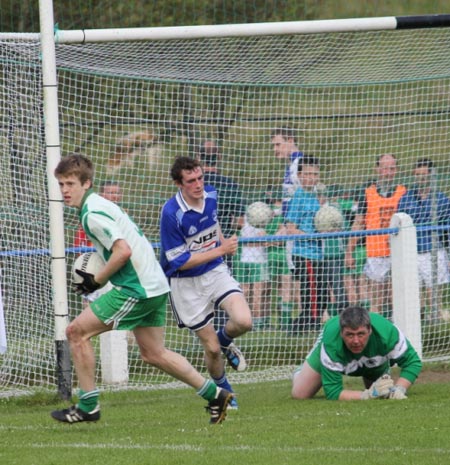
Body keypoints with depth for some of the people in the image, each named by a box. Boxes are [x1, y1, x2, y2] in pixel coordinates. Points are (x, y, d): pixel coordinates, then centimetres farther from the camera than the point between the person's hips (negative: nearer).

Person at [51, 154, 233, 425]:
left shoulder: (92, 214, -15)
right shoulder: (99, 205, 16)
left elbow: (123, 251, -24)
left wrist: (97, 281, -13)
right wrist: (99, 278, 15)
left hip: (137, 289, -10)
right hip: (154, 286, 10)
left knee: (77, 332, -5)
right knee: (153, 354, 19)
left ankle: (88, 406, 0)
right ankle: (215, 395, 20)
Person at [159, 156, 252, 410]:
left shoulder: (211, 195, -5)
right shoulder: (171, 213, -24)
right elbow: (180, 261, -21)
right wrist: (220, 250, -22)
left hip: (216, 271, 4)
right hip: (186, 283, -4)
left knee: (243, 321, -21)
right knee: (212, 348, -1)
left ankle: (225, 339, 16)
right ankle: (223, 391, 28)